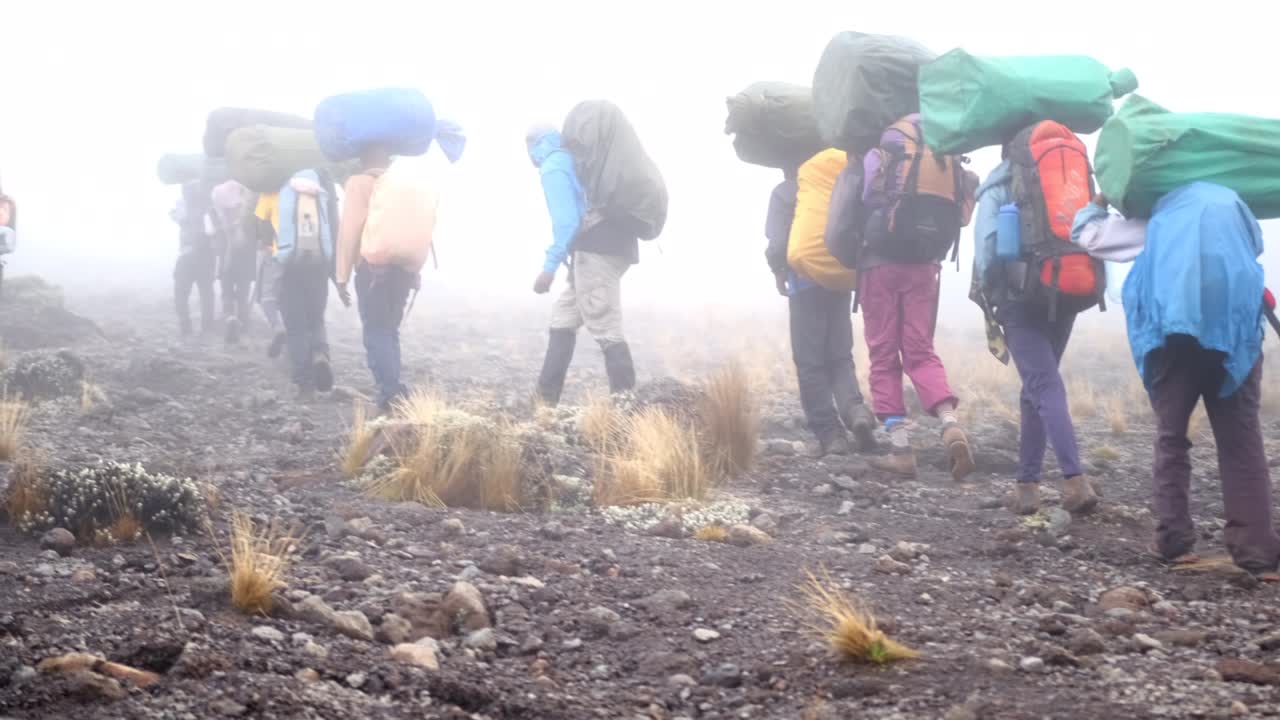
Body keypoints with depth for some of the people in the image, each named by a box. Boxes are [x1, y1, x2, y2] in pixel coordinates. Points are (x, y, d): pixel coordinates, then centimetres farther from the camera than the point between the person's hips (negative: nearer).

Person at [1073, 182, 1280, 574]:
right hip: (1234, 326, 0)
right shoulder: (1233, 204, 28)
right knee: (1241, 439, 2)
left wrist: (1101, 199, 47)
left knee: (1171, 436, 11)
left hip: (1172, 326, 0)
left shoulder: (1158, 219, 25)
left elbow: (1085, 233, 30)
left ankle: (1173, 540, 6)